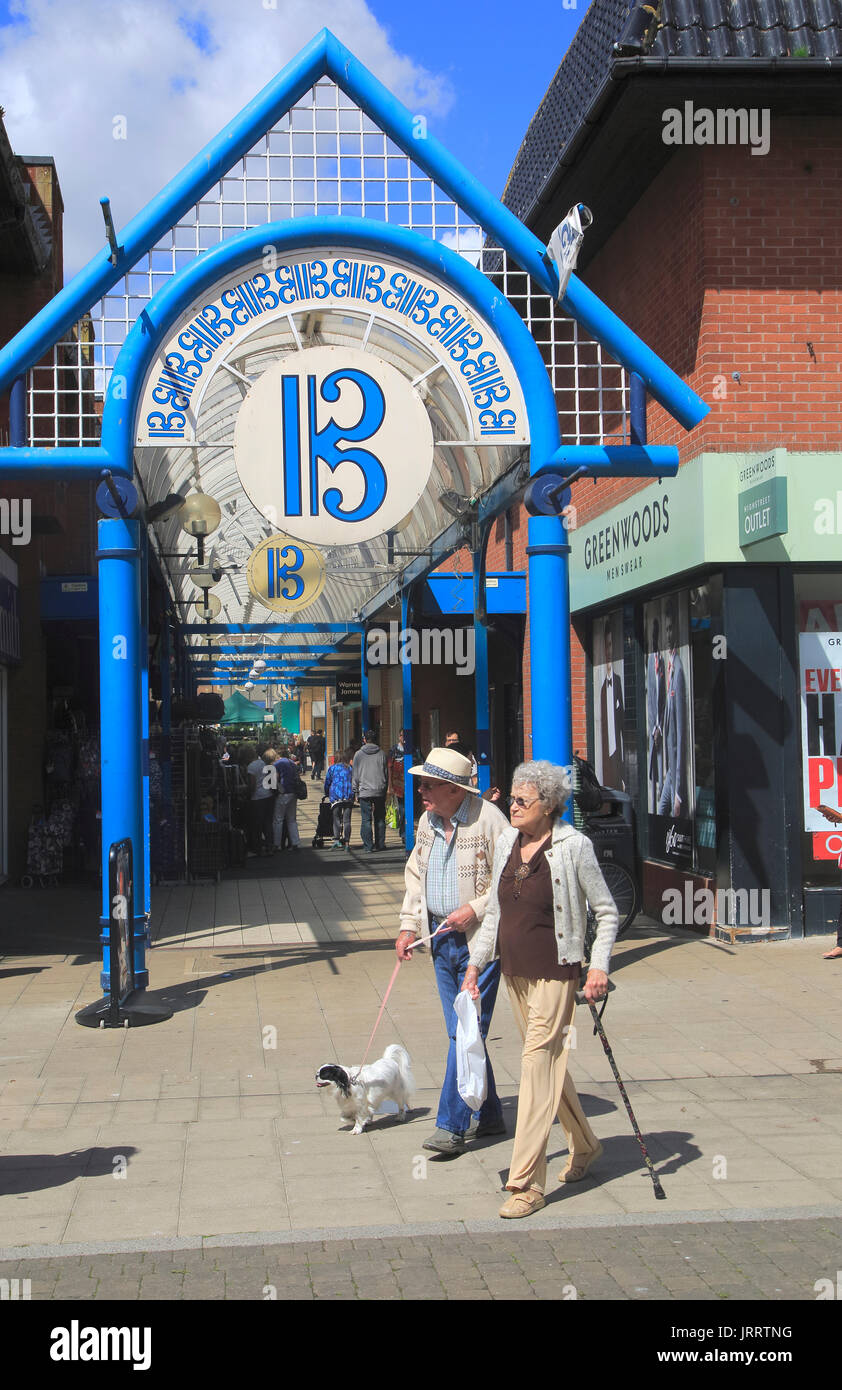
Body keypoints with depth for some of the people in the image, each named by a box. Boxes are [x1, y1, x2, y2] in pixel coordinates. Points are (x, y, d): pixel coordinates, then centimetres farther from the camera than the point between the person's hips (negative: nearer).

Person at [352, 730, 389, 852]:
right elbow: (386, 773, 8)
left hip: (364, 792, -2)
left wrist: (356, 791, 9)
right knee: (380, 819, 12)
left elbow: (355, 775, 3)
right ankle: (380, 844, 16)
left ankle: (368, 846, -4)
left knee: (366, 819, -1)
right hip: (380, 792, 2)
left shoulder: (359, 754, 0)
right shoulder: (381, 754, 3)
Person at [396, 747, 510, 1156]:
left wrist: (474, 910, -19)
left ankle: (451, 1126, -2)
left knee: (467, 1030, -7)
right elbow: (415, 874, 19)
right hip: (441, 938, 7)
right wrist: (408, 926, 12)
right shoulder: (427, 821, 9)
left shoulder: (488, 819, -14)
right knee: (461, 1032, 12)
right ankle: (487, 1116, 24)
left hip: (480, 941, -7)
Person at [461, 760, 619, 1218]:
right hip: (514, 971, 7)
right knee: (548, 1062, 17)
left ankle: (526, 1183, -3)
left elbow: (606, 911, -5)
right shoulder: (507, 841, 6)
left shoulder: (573, 846, -11)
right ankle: (583, 1144, 38)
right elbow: (495, 911, 14)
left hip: (554, 973, -7)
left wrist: (599, 965, -14)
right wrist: (476, 961, 8)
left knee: (538, 1064, -8)